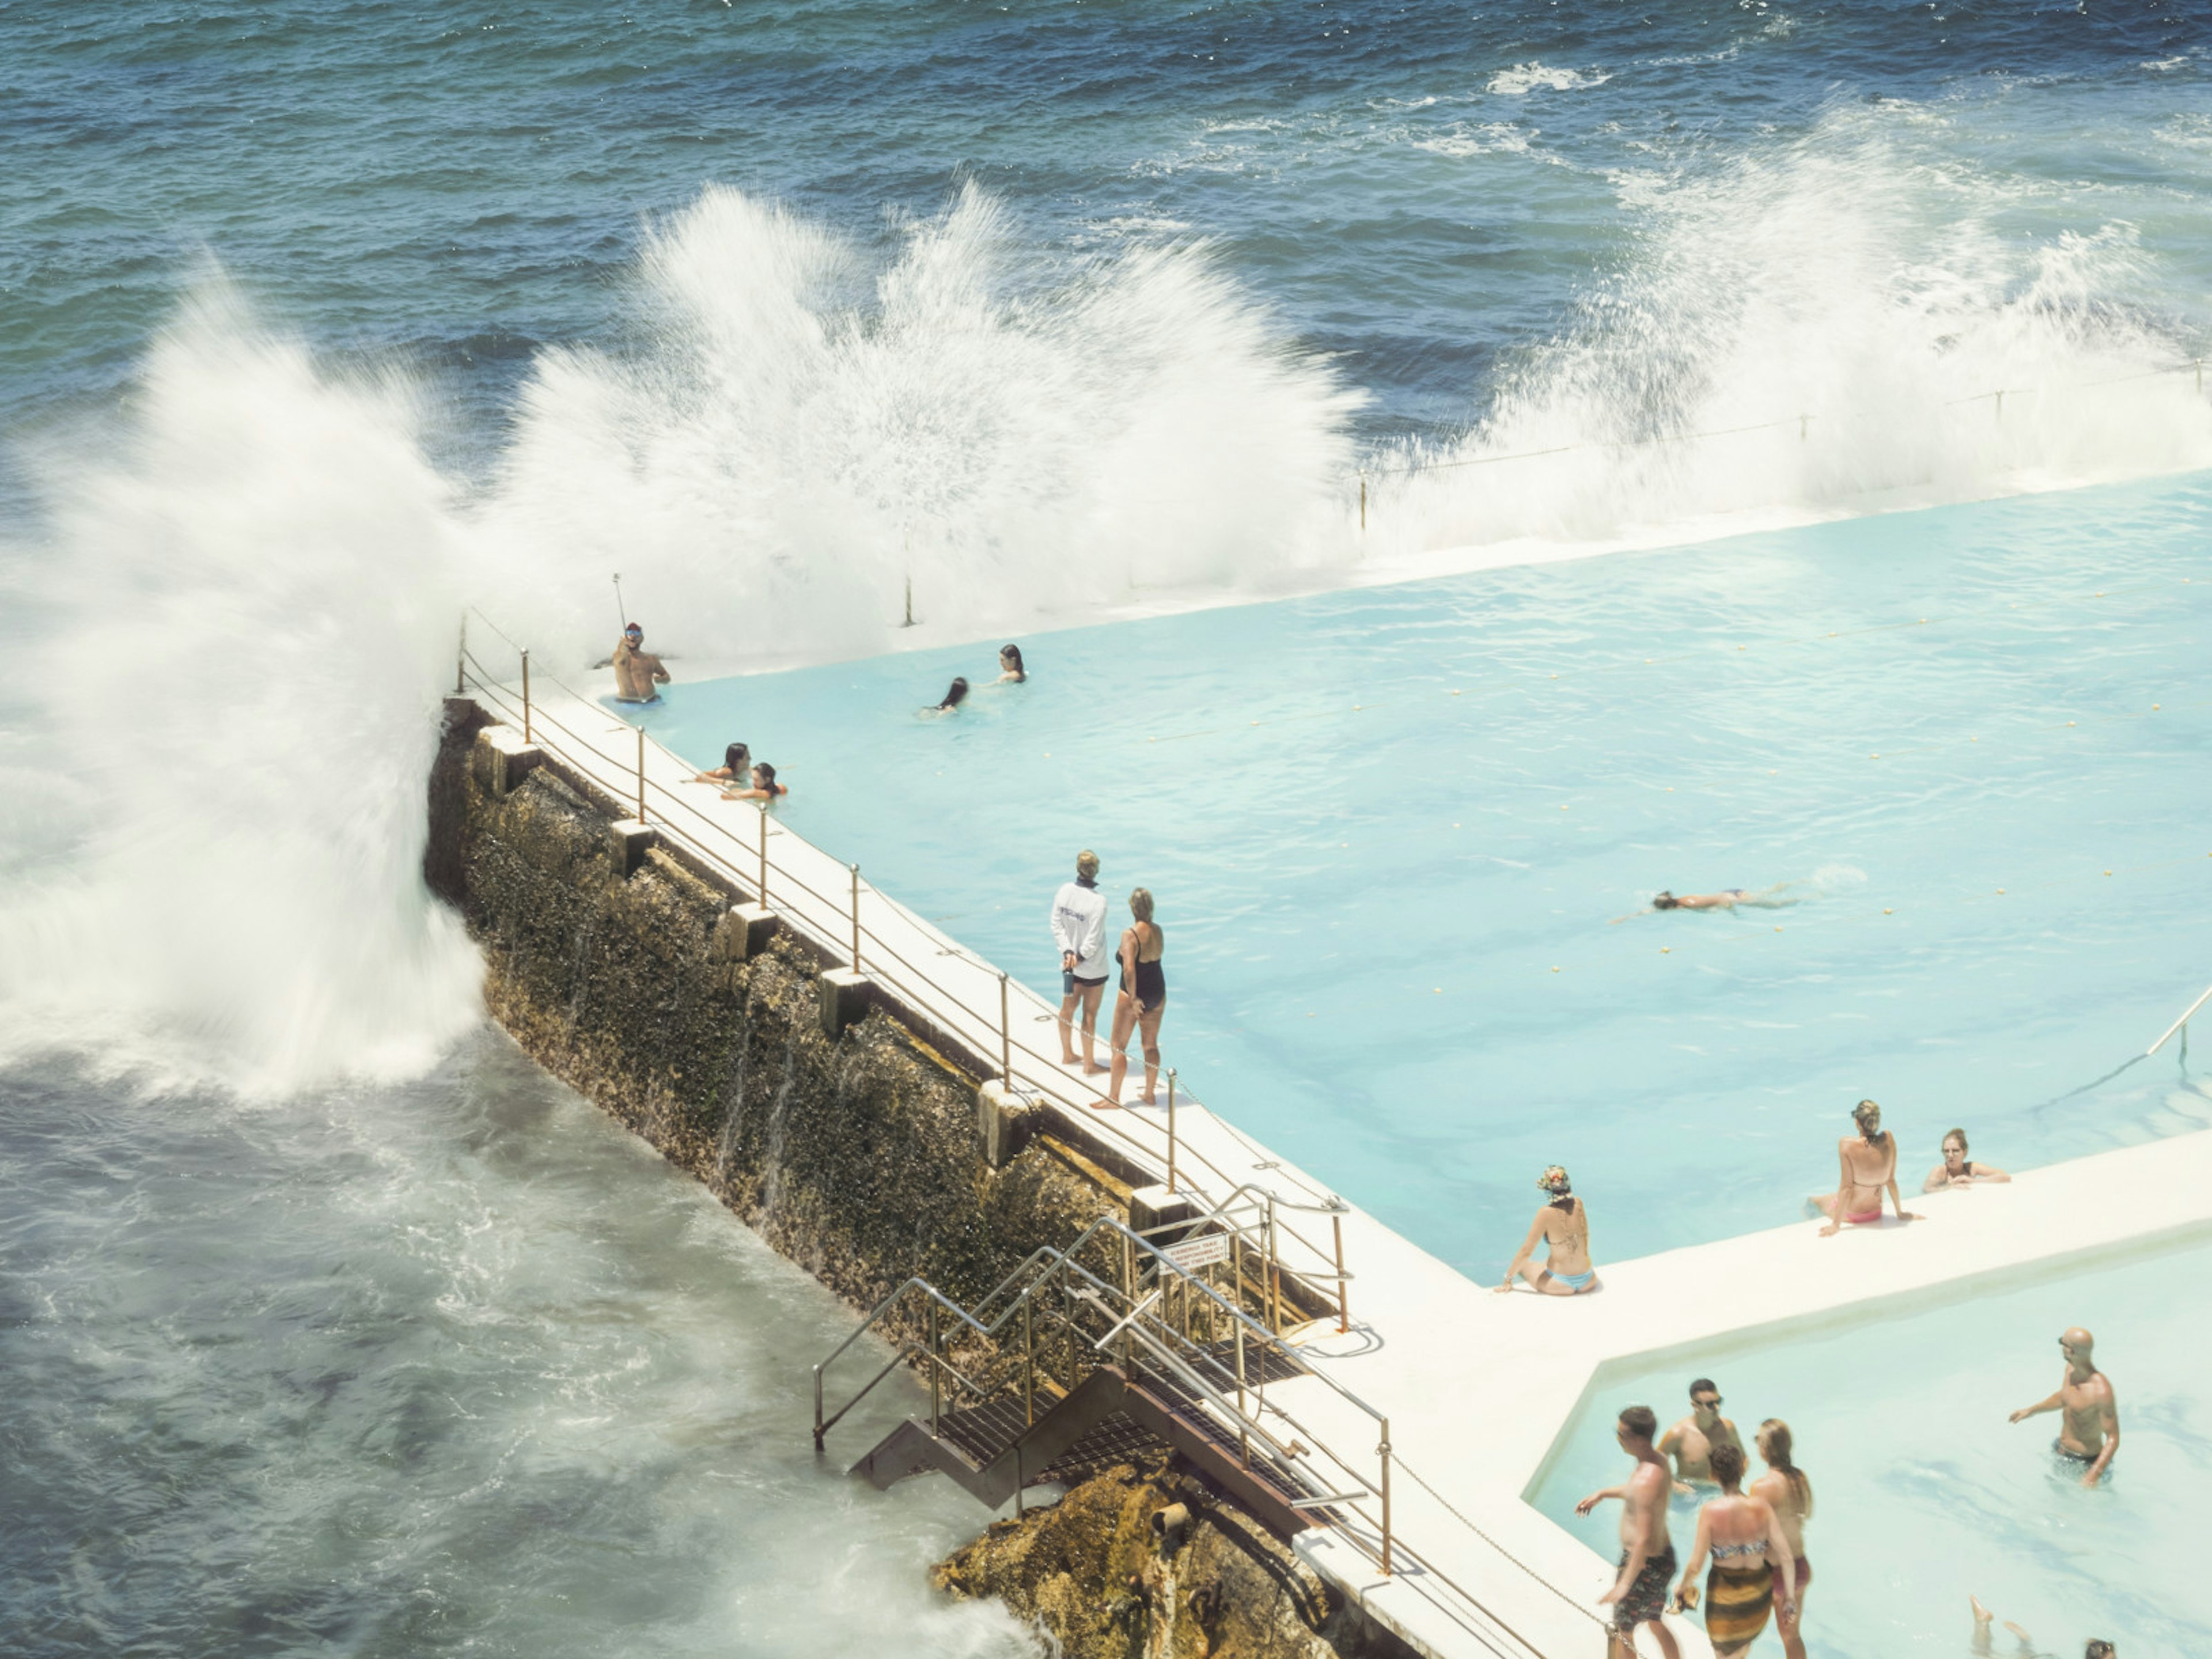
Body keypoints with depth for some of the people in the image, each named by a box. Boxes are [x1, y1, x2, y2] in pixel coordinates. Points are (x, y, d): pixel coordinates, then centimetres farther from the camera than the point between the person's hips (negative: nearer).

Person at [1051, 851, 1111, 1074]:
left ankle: (1067, 1055, 37)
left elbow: (1057, 925, -6)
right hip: (1093, 967, -6)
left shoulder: (1064, 891, -9)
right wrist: (1079, 958, -7)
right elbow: (1093, 940, -22)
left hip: (1070, 963, 6)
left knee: (1068, 1008, 21)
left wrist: (1068, 952, -7)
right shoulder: (1098, 901, -26)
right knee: (1090, 1014, 8)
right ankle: (1089, 1065, 20)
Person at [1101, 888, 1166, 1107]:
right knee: (1151, 1046, 16)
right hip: (1157, 992, 7)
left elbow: (1129, 968, -30)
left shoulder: (1130, 934, -22)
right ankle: (1149, 1094, 24)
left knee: (1119, 1047, 5)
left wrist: (1133, 998, -23)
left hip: (1133, 995, -7)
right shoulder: (1157, 931, -1)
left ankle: (1113, 1097, 10)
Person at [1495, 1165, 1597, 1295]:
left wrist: (1508, 1279, -1)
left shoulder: (1546, 1213, -16)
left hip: (1561, 1285, -5)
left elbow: (1526, 1251, -10)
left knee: (1522, 1264, 21)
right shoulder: (1578, 1204, -3)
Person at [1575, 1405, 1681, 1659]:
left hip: (1645, 1565, -9)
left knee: (1622, 1632, 13)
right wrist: (1603, 1494, 23)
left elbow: (1644, 1539, -35)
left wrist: (1625, 1584, -35)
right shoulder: (1658, 1460, -3)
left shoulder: (1647, 1480, -32)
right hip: (1663, 1555, 9)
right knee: (1656, 1623, 27)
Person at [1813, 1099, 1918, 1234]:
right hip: (1876, 1212, 5)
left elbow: (1846, 1187, -23)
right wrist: (1900, 1213, 8)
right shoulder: (1888, 1140, -14)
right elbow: (1891, 1180, -4)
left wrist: (1836, 1224, -17)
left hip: (1851, 1214, -5)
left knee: (1816, 1201, 26)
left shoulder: (1848, 1145, -26)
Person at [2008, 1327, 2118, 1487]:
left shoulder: (2101, 1391, -33)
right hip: (2061, 1452, 8)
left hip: (2086, 1461, -8)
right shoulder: (2071, 1369, -7)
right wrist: (2032, 1410, 24)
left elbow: (2113, 1439, -29)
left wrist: (2094, 1474, -40)